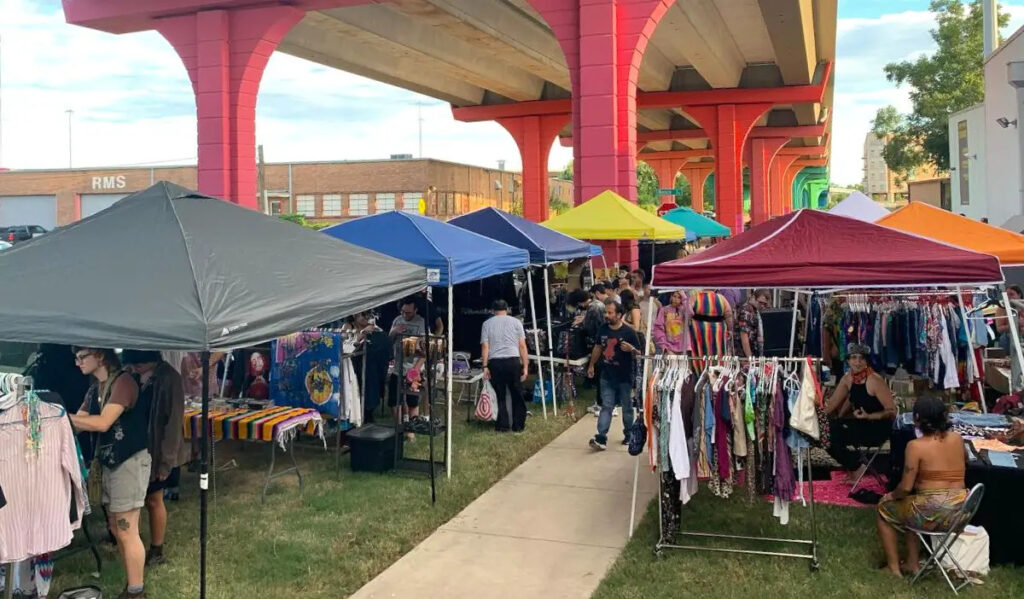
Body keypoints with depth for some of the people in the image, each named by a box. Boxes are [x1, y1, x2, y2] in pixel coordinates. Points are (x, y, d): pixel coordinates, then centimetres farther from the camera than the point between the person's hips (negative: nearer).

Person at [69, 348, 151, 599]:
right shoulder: (94, 390, 13)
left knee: (127, 530, -5)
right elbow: (79, 424, 8)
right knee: (116, 528, 12)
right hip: (108, 462, 9)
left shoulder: (123, 382, -16)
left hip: (131, 461, -9)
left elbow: (103, 423, -22)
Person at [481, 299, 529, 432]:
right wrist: (525, 366, 4)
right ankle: (518, 425, 12)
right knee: (517, 395, 10)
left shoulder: (487, 323, 10)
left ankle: (502, 425, 9)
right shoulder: (516, 322, 8)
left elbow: (485, 346, 1)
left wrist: (485, 366, 0)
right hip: (513, 361, 0)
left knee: (500, 395, 9)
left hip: (495, 363, 1)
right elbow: (522, 346, 2)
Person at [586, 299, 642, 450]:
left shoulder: (629, 332, -12)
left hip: (624, 378, -3)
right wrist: (592, 365, 20)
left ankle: (629, 435, 29)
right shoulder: (603, 329, 1)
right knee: (606, 407, -2)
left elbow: (639, 354, -9)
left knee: (627, 407, 12)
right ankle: (601, 438, -7)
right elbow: (598, 347, 16)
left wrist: (631, 349, -30)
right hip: (607, 377, 3)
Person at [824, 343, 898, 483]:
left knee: (833, 435, -18)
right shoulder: (847, 378, 0)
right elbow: (831, 405, 5)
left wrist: (868, 416, -34)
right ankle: (851, 464, 14)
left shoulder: (874, 380, -20)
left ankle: (857, 468, 4)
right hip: (861, 424, 7)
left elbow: (892, 412, -21)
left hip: (879, 428, -7)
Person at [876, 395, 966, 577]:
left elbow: (906, 488, -12)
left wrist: (892, 495, 6)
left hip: (931, 514, -6)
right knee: (909, 507, 33)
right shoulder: (958, 439, 2)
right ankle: (912, 562, 31)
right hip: (959, 512, 6)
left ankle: (893, 567, 23)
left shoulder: (916, 445, -15)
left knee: (885, 508, 21)